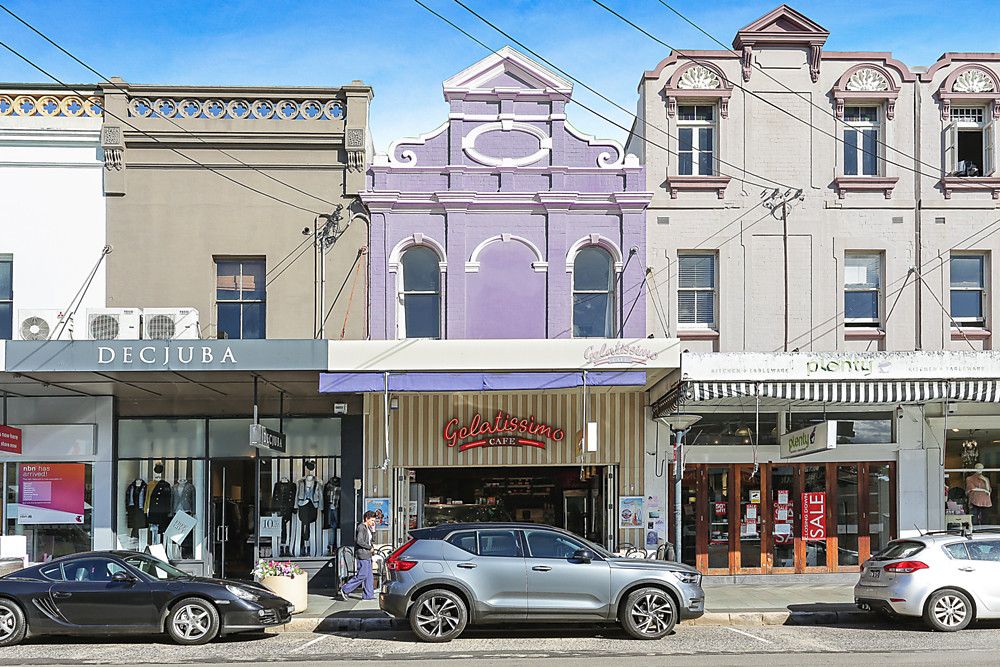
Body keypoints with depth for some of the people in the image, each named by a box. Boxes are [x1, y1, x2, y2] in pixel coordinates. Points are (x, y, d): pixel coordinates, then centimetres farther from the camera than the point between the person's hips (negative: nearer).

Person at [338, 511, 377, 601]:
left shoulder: (368, 528, 16)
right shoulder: (361, 527, -14)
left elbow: (372, 539, 21)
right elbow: (359, 541, -23)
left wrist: (373, 530, 7)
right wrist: (369, 547, -14)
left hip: (367, 555, 10)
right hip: (362, 554, -10)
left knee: (369, 576, 8)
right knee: (362, 575, -11)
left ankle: (369, 595, 11)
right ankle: (345, 589, -3)